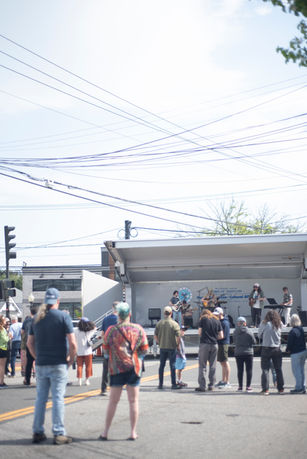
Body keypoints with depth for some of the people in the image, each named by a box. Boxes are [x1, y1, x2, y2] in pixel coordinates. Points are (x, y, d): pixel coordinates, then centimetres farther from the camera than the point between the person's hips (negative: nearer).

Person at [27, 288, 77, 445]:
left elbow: (30, 342, 10)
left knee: (40, 398, 12)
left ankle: (38, 432, 17)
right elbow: (72, 343, -13)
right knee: (58, 398, -1)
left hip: (41, 365, 5)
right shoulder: (63, 317, -8)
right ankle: (58, 434, 2)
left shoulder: (37, 318, 7)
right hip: (58, 364, -5)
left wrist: (38, 358, 16)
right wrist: (71, 359, 1)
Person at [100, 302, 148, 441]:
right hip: (134, 367, 1)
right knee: (133, 400, 7)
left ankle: (105, 432, 12)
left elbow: (106, 349, 2)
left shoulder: (111, 330, -6)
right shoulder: (138, 329, -2)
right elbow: (144, 350, 2)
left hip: (116, 368, -1)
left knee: (113, 401, 7)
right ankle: (133, 432, 8)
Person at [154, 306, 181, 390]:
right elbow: (178, 336, -15)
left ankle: (160, 384, 14)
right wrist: (177, 344, -1)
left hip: (162, 347, 4)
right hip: (171, 347, -3)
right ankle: (174, 384, 5)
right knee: (172, 365, 3)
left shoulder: (159, 323, 0)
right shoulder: (174, 324, -11)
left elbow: (155, 335, 5)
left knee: (161, 365, 11)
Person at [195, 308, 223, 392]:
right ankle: (211, 385, 12)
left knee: (202, 365, 0)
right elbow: (221, 336, 7)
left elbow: (199, 332, -1)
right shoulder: (217, 320, 11)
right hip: (214, 344, 3)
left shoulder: (203, 319, 3)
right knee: (212, 366, 10)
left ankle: (202, 386, -4)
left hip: (204, 344, -3)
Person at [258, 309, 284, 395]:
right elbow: (280, 335, 11)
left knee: (265, 370, 1)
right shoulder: (279, 324, 1)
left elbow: (259, 335, 4)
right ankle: (280, 389, 15)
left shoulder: (264, 324, -6)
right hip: (277, 349, 3)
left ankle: (265, 389, -4)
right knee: (278, 369, 11)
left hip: (266, 349, -2)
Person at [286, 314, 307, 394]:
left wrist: (288, 350, 5)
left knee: (296, 370, -3)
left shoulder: (293, 331, -17)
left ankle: (299, 387, -4)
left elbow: (290, 342, -12)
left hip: (296, 353, -8)